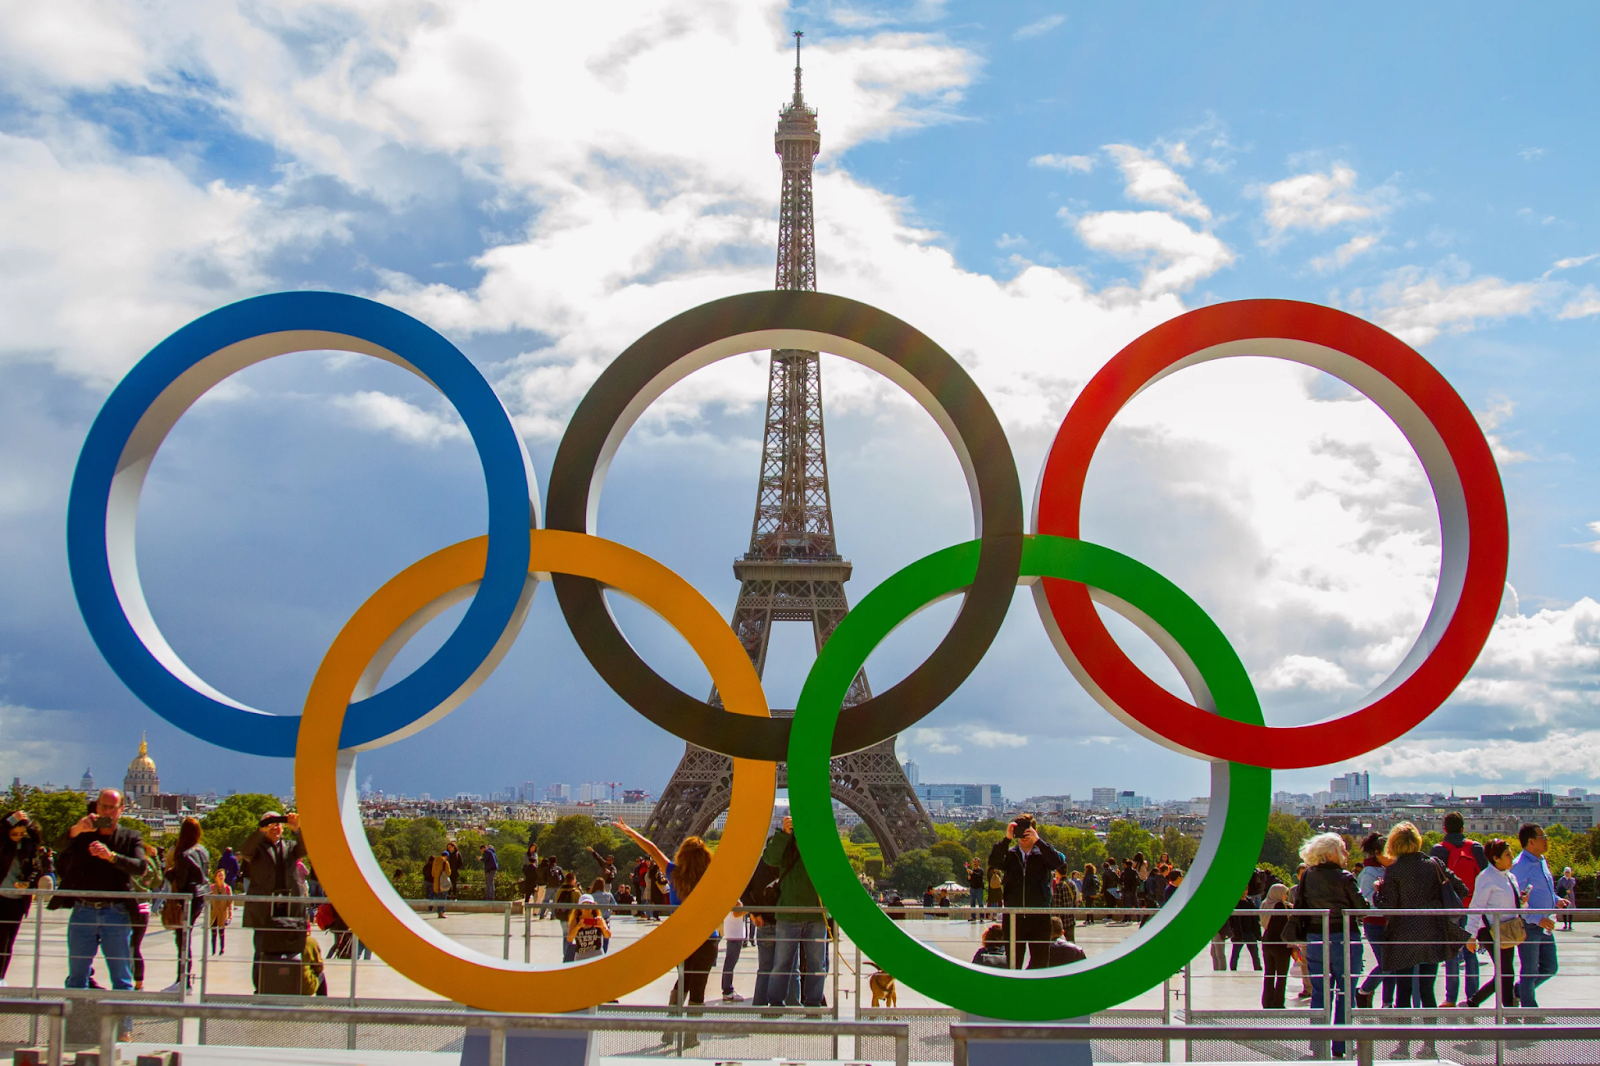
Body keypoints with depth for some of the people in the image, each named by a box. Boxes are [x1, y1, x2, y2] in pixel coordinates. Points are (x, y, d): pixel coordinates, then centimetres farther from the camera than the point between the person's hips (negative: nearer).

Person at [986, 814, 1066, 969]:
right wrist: (1007, 839, -21)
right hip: (1013, 917, 1)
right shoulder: (1009, 854, 7)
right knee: (1013, 962, 7)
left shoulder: (1043, 854, 4)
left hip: (1039, 917, -1)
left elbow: (1058, 862, -15)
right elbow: (994, 862, -11)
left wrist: (1038, 841, -22)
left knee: (1041, 962, 2)